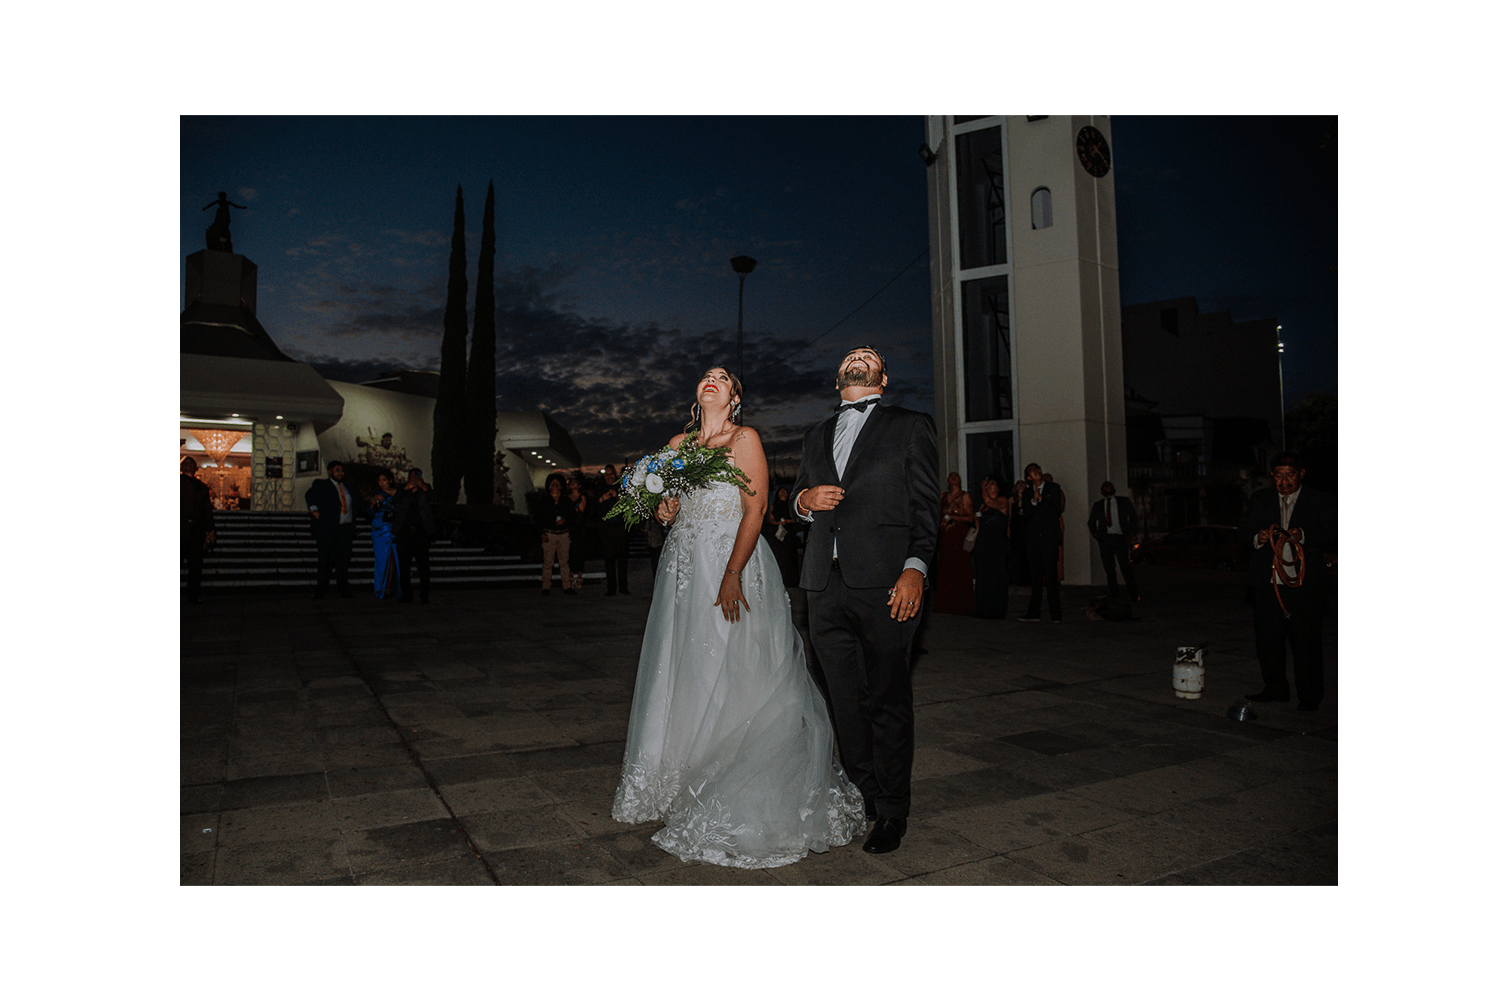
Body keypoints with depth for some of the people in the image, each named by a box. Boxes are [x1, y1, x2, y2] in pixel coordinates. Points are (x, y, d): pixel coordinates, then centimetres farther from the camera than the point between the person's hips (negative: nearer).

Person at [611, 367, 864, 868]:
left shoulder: (745, 438, -1)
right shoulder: (678, 444, 15)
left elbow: (755, 510, -10)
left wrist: (732, 576, -20)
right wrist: (663, 511, -6)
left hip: (732, 564, -5)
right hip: (684, 568, 5)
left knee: (733, 677, -4)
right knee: (685, 677, 8)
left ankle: (741, 800, 8)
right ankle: (683, 785, 22)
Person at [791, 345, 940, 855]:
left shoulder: (910, 426, 8)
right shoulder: (816, 436, 22)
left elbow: (925, 506, 0)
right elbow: (797, 501, 27)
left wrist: (915, 568, -13)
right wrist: (806, 498, 2)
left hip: (884, 584, -4)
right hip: (826, 586, 4)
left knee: (888, 701, 2)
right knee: (845, 701, 8)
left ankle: (892, 812, 16)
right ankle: (862, 797, 24)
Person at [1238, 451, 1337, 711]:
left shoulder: (1321, 501, 5)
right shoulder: (1260, 499, 14)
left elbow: (1331, 534, -4)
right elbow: (1244, 532, 11)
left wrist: (1303, 535, -21)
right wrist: (1257, 538, -11)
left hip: (1305, 583, -3)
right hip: (1268, 582, 3)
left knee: (1306, 641, -1)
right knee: (1267, 639, 7)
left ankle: (1309, 696, 12)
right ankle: (1275, 688, 23)